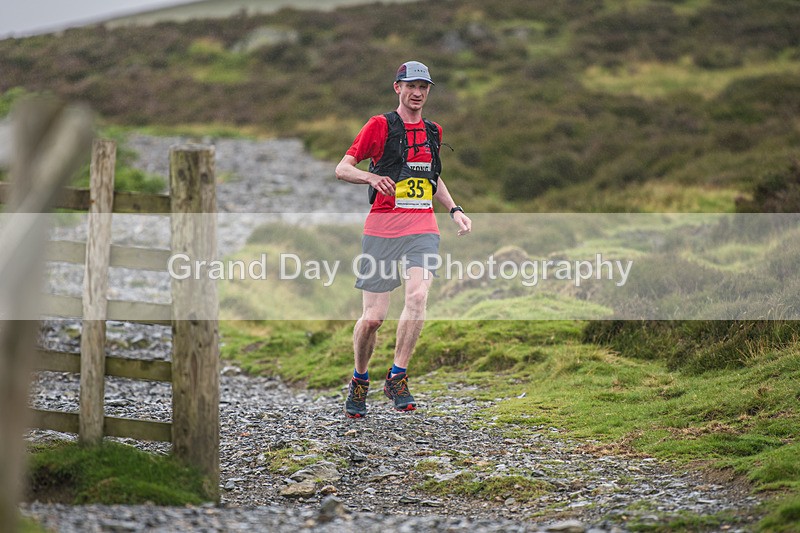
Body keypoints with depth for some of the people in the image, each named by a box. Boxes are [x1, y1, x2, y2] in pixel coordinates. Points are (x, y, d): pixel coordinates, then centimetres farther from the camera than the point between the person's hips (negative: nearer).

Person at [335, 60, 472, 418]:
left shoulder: (432, 132, 17)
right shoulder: (380, 125, 1)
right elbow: (342, 169, -1)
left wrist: (454, 210, 18)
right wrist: (371, 177, -21)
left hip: (422, 229, 3)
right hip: (382, 227, -3)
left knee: (417, 297, -22)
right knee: (373, 317, -4)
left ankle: (397, 378, -13)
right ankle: (359, 382, 21)